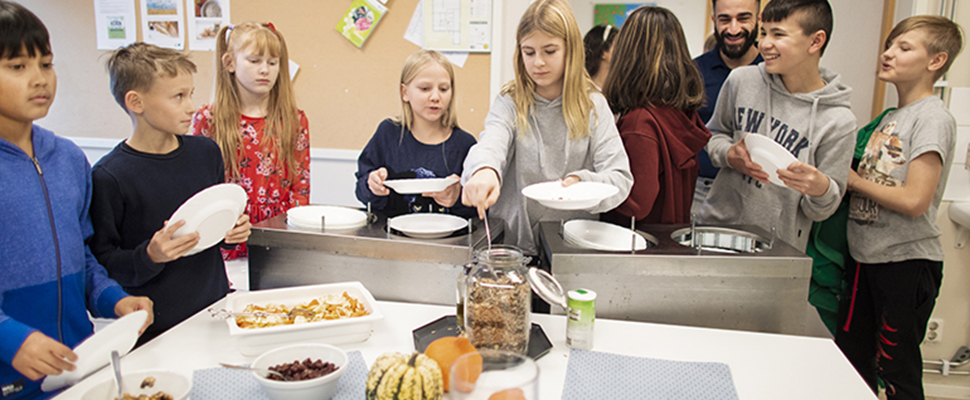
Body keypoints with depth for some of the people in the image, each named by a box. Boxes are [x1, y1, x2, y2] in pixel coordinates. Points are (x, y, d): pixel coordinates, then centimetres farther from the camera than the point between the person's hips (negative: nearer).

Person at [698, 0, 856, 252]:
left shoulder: (839, 121, -11)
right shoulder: (741, 80, -4)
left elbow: (820, 211, -4)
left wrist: (821, 188, -27)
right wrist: (729, 155, -9)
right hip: (716, 224, 2)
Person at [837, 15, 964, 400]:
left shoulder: (934, 118, -12)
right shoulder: (889, 117, 13)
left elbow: (913, 200, -21)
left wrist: (852, 179, -10)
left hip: (907, 262, -8)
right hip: (865, 255, 8)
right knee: (850, 362, 14)